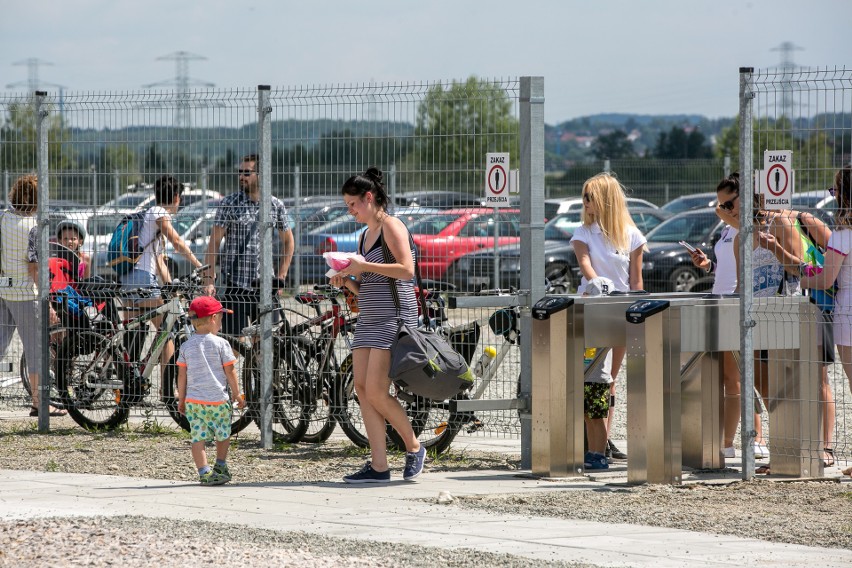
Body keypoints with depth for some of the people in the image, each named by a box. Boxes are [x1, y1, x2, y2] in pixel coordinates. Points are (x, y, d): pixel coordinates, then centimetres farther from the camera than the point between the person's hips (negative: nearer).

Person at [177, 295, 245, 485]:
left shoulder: (186, 346, 2)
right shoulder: (221, 344, -7)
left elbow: (182, 375, 3)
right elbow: (230, 371, -4)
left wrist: (181, 399, 12)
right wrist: (237, 394, 6)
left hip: (194, 399, 2)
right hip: (219, 398, -2)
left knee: (198, 437, 0)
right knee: (223, 434, 19)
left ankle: (204, 472, -8)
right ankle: (221, 467, 31)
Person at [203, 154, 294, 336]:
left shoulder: (276, 205, 6)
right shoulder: (229, 203, -1)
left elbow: (287, 240, 19)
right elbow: (214, 242, -2)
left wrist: (281, 276, 10)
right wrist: (209, 279, -10)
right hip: (233, 285, -2)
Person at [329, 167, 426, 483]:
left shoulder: (391, 227, -5)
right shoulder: (365, 236, 21)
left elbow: (407, 269, -19)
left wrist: (365, 266, -18)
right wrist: (346, 281, 5)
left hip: (394, 317, -9)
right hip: (369, 320, 9)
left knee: (376, 391, -14)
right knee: (362, 388, -1)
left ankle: (414, 447, 5)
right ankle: (379, 466, 0)